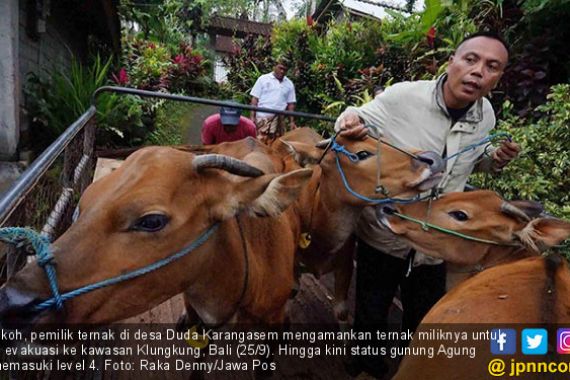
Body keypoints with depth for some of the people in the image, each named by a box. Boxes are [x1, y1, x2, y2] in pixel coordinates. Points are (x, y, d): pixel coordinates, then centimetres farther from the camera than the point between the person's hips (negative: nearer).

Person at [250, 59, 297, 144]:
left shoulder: (289, 84, 13)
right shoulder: (263, 79, 5)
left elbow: (291, 104, 12)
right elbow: (255, 98, 2)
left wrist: (292, 121, 6)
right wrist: (252, 116, -6)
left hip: (278, 119, 3)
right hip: (263, 118, -3)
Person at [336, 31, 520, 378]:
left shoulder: (486, 116, -4)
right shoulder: (403, 96, -21)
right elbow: (359, 119, -7)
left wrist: (495, 160, -8)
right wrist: (351, 121, -31)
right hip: (383, 235, -3)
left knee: (423, 322, 22)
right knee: (371, 314, 17)